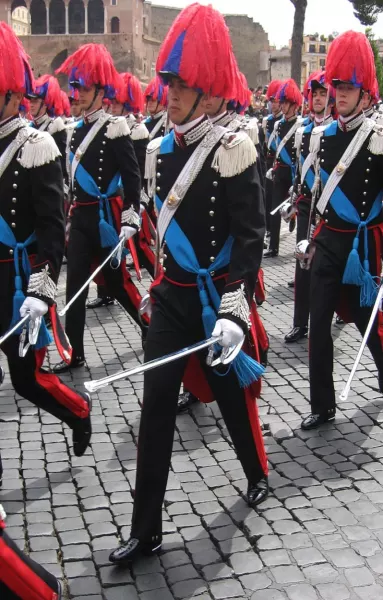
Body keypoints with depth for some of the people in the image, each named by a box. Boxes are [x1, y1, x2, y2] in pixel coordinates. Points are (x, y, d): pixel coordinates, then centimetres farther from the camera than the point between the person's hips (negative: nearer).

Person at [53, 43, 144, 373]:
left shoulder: (115, 128, -11)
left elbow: (132, 176, -15)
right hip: (80, 215, 7)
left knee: (117, 279, 5)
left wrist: (131, 218, -21)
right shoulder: (78, 129, 11)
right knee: (75, 283, 4)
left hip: (105, 215, -7)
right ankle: (75, 352, 10)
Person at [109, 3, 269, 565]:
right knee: (156, 403, 1)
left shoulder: (232, 151, -14)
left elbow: (250, 236, -17)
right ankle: (146, 529, 8)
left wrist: (235, 310, -25)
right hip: (172, 294, 5)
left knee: (231, 392, 13)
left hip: (218, 297, -5)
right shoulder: (160, 151, 4)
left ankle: (258, 474, 44)